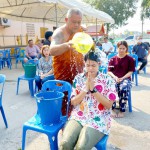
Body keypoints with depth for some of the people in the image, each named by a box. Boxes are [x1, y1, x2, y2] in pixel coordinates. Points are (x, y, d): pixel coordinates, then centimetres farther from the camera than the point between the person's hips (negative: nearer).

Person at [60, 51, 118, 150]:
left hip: (98, 120, -2)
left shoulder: (108, 80, -1)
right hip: (78, 117, 2)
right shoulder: (78, 78, 5)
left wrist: (93, 90, -16)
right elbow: (73, 102, 2)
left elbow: (109, 104, -6)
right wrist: (85, 89, -12)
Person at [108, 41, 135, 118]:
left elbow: (130, 72, 2)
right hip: (114, 78, 1)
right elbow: (109, 71, 7)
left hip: (125, 78, -1)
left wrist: (122, 78, -13)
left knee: (124, 88, -37)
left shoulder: (130, 59, 7)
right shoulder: (112, 59, 12)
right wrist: (115, 77, -12)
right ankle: (112, 108, -17)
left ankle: (122, 110, -22)